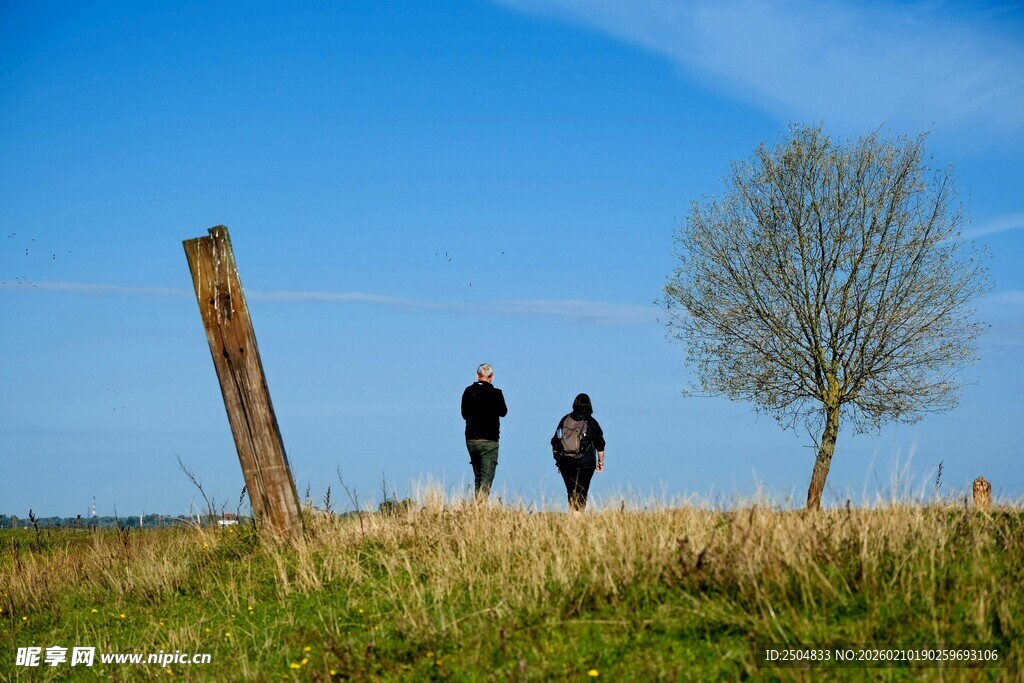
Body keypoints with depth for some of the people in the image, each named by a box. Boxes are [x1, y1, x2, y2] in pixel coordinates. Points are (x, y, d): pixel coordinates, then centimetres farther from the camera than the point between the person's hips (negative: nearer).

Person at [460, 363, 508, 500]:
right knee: (486, 479, -9)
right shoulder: (496, 393, -8)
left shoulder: (468, 391, 2)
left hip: (471, 440, 4)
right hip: (489, 441, -4)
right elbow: (503, 412, 10)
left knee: (477, 477, 17)